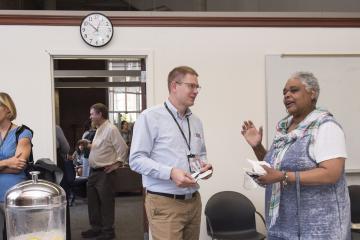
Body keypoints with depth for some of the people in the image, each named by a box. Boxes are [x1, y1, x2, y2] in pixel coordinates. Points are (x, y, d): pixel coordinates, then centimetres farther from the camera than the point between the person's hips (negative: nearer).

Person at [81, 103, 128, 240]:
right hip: (93, 171, 10)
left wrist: (117, 163, -14)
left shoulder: (111, 129, -16)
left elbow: (123, 147, -19)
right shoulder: (99, 129, 14)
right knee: (92, 201, 16)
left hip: (104, 172, -10)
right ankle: (96, 228, 28)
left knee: (106, 202, 0)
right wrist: (89, 145, 9)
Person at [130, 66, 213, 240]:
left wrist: (203, 164, 1)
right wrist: (170, 172, -23)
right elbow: (136, 160, -13)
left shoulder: (196, 121, 14)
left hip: (194, 201, 7)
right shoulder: (150, 117, -7)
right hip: (165, 203, -6)